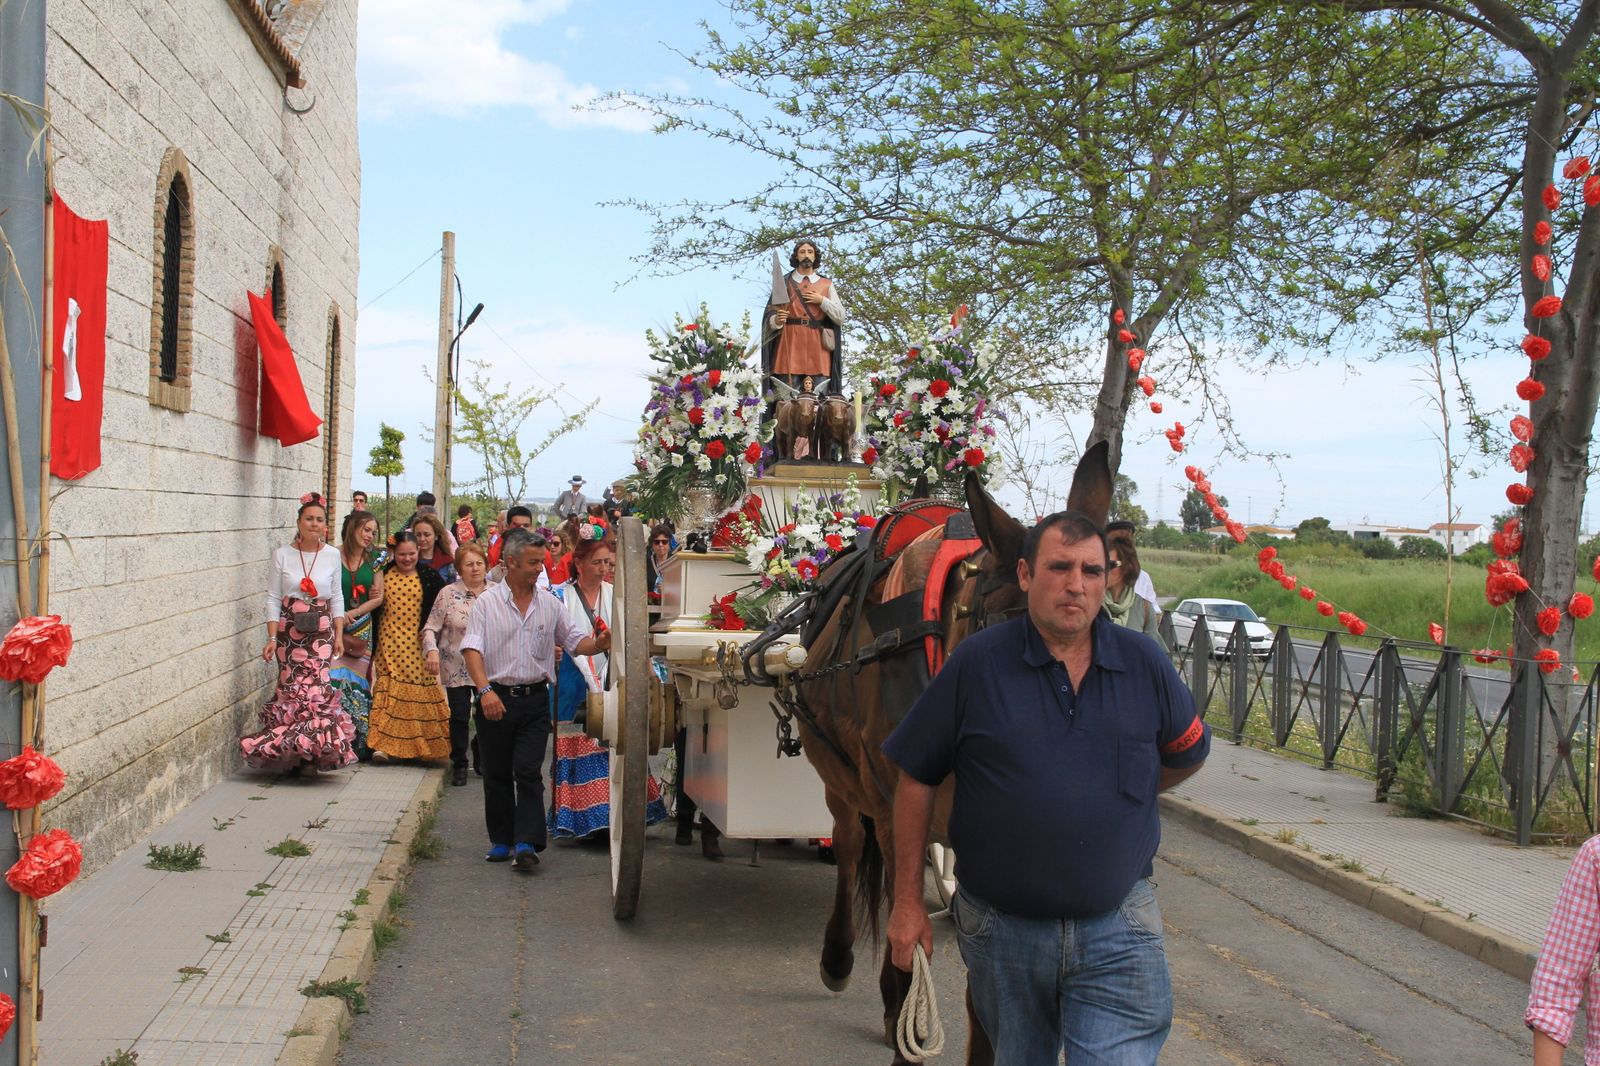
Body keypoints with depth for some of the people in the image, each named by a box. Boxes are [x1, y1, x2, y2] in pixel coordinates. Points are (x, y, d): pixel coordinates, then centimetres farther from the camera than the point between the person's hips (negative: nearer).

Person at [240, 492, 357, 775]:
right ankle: (292, 753, 9)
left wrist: (339, 635, 3)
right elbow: (273, 598, 0)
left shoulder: (332, 555, 5)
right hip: (289, 631, 0)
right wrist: (272, 638, -7)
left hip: (322, 631, 1)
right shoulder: (282, 555, 1)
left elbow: (337, 598, 9)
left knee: (316, 688, -10)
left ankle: (311, 752, 1)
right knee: (292, 690, -3)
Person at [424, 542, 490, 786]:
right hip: (456, 668, -2)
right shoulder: (448, 594, -4)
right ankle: (459, 764, 18)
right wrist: (431, 650, -20)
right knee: (459, 716, 2)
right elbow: (430, 628, -4)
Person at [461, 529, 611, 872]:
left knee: (529, 772, -6)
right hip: (496, 699, -1)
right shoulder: (487, 602, -1)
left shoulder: (549, 604, 8)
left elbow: (575, 641, 7)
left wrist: (597, 644, -16)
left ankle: (526, 843, -8)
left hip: (535, 699, 1)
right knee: (497, 773, 9)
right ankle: (502, 840, 21)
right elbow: (472, 650, -10)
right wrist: (485, 690, -23)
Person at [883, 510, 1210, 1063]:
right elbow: (915, 780, -2)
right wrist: (908, 904, -2)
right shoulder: (976, 663, -8)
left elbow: (1187, 754, 17)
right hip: (1001, 929, 0)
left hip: (1116, 933, 0)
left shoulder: (1146, 663, -3)